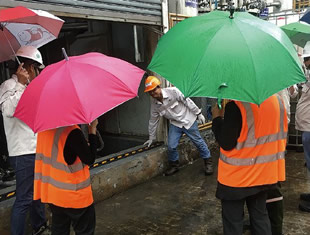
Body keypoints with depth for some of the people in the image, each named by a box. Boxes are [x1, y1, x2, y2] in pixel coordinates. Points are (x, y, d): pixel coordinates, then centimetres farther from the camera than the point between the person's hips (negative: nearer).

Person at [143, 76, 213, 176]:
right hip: (175, 124, 4)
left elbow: (187, 101, -15)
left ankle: (208, 162, 25)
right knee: (171, 146, -6)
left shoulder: (173, 91, -24)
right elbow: (153, 120, 4)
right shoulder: (154, 103, -8)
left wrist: (198, 114, -9)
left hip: (188, 120, -3)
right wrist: (151, 137, 12)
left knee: (199, 142, 4)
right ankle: (174, 166, 20)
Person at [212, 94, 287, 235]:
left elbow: (226, 143, -19)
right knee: (260, 215, 22)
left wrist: (217, 118, -7)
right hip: (264, 172, 7)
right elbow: (282, 134, 8)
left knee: (232, 220, 10)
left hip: (237, 176, -6)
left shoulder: (236, 106, -23)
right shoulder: (277, 100, -1)